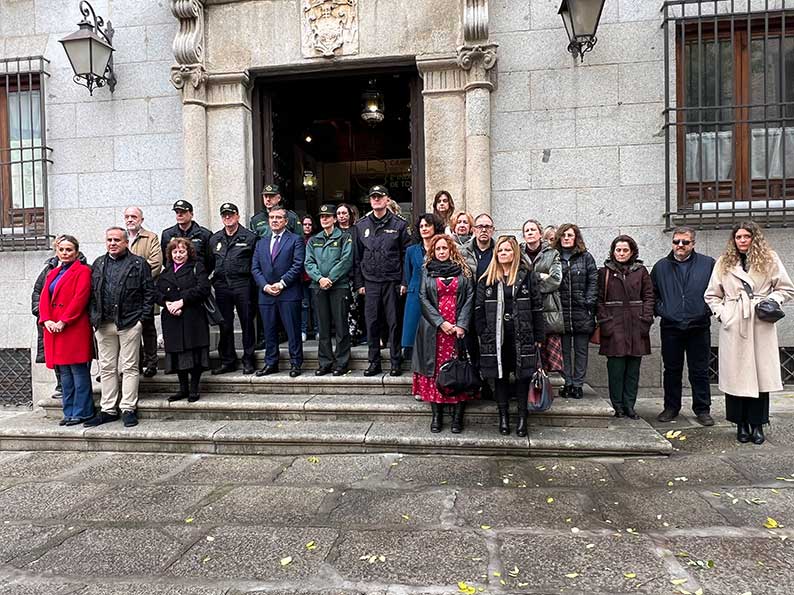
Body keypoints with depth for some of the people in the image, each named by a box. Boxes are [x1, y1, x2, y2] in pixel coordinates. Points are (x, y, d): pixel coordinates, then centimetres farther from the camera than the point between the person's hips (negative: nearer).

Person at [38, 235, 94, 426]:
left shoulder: (83, 271, -3)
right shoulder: (52, 273, 19)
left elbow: (80, 298, -13)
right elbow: (44, 298, 12)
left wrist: (63, 321, -17)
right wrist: (46, 320, -5)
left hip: (75, 329, -7)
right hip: (53, 329, 7)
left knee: (79, 372, -3)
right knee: (64, 373, 11)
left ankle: (81, 412, 4)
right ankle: (69, 412, 18)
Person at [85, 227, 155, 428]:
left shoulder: (139, 264, 1)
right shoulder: (98, 264, 14)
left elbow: (149, 292, -2)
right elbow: (91, 293, 15)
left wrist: (142, 317, -7)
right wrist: (94, 317, 5)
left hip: (130, 323, -4)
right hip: (104, 325, 4)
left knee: (129, 367, 0)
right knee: (107, 368, 10)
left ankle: (128, 409, 7)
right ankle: (107, 410, 18)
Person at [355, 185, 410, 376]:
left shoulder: (399, 224, 2)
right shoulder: (361, 226, 10)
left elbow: (406, 254, 1)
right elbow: (357, 257, 10)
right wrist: (359, 283, 5)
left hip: (392, 281, -2)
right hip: (370, 282, 3)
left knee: (394, 323, 2)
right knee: (371, 323, 5)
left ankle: (396, 363, 12)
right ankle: (374, 362, 16)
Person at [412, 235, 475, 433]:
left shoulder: (463, 271, 8)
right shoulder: (427, 271, 9)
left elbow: (470, 297, 1)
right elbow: (423, 298, 1)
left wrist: (462, 325, -11)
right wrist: (441, 322, -10)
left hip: (459, 328, 0)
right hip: (434, 328, 1)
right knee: (435, 370, 1)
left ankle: (458, 416, 6)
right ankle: (436, 415, 8)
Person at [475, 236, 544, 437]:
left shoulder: (527, 275, 3)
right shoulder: (487, 279, 8)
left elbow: (537, 306, 1)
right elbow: (479, 308, 6)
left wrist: (539, 336, -2)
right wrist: (482, 334, -1)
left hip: (522, 335, -1)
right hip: (496, 336, 2)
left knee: (523, 374, 3)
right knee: (500, 375, 8)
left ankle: (522, 417, 14)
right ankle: (503, 416, 19)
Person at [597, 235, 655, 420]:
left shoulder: (641, 271, 11)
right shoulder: (604, 272, 7)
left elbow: (648, 296, 8)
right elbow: (599, 299, 3)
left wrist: (645, 320, -3)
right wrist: (604, 322, -7)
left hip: (636, 326, 2)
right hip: (614, 326, -2)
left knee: (633, 368, 5)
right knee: (616, 367, -2)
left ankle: (629, 406, 14)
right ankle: (618, 406, 9)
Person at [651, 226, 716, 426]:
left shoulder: (708, 264, 3)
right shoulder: (660, 267, 8)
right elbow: (652, 294, 16)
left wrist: (709, 310, -3)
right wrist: (660, 310, 4)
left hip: (699, 327, -1)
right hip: (670, 328, 2)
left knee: (700, 371, 6)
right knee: (672, 370, 10)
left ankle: (702, 409, 17)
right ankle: (671, 407, 21)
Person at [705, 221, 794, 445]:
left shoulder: (770, 260, 8)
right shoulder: (724, 263, 10)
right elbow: (711, 295, 13)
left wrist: (771, 301, -8)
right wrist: (721, 313, 0)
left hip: (761, 325, 0)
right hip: (733, 326, 0)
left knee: (761, 374, 2)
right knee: (735, 375, 2)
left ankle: (757, 424, 14)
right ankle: (741, 424, 13)